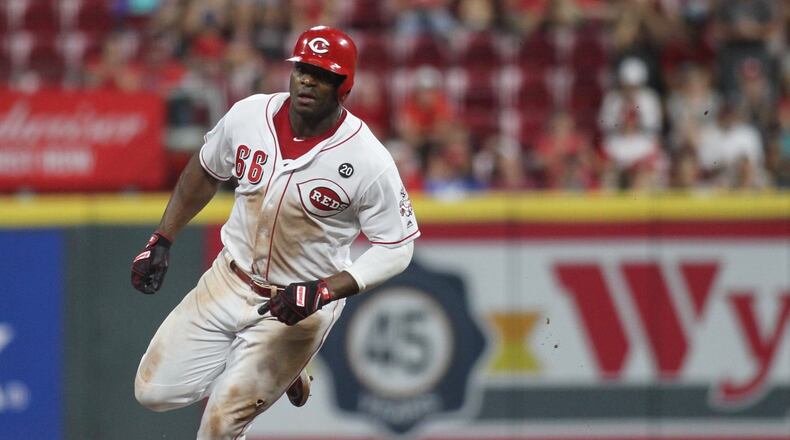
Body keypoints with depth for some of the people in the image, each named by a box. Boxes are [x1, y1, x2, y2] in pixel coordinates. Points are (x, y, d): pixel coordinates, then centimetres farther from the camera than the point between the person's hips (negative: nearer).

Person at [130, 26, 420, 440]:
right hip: (228, 281, 5)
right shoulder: (249, 115, -10)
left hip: (302, 307, -5)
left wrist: (324, 292, -26)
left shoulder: (369, 161, -22)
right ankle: (277, 375, 25)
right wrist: (161, 240, 7)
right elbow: (204, 171, 10)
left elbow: (396, 247, -15)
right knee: (154, 390, 5)